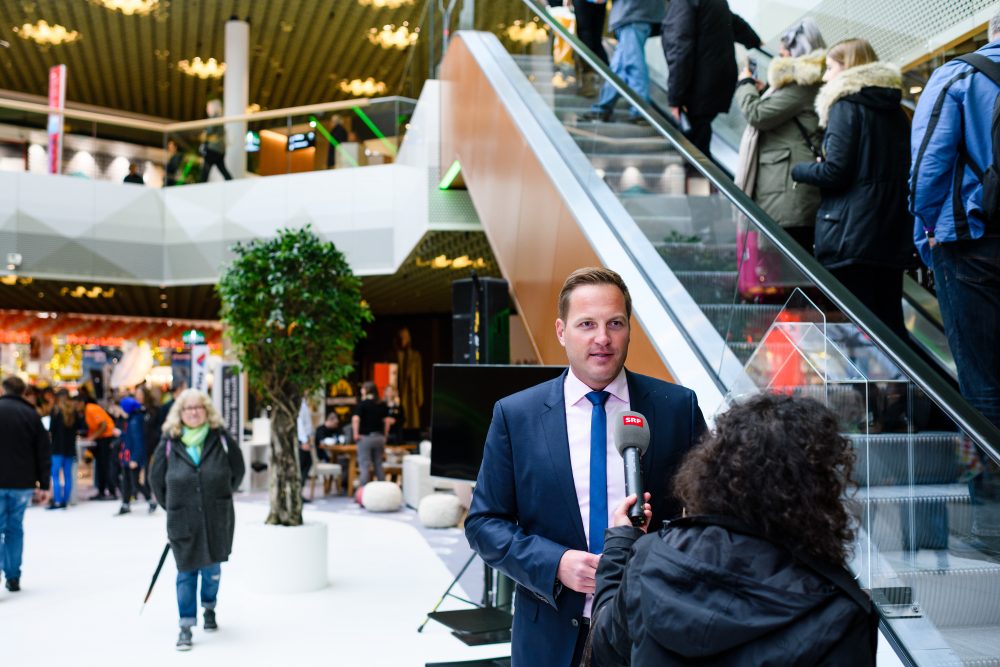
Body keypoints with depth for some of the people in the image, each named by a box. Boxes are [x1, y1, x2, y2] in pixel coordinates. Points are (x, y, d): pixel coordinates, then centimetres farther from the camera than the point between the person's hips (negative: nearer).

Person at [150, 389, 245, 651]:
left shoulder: (220, 438, -4)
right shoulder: (169, 443, -3)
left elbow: (238, 469, 7)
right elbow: (157, 479, 9)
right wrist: (171, 507, 12)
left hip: (217, 519, 1)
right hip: (182, 520, -1)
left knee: (212, 569, 12)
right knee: (186, 573, 1)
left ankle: (209, 610, 36)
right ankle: (186, 626, 7)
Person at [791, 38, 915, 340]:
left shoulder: (846, 106, -7)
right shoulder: (896, 111, 14)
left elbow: (834, 173, -15)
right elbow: (902, 172, 17)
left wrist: (798, 170, 3)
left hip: (851, 234, -7)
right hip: (893, 235, 7)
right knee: (890, 322, 13)